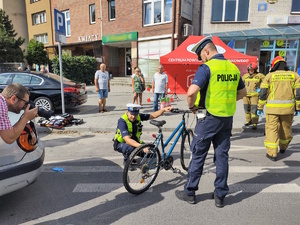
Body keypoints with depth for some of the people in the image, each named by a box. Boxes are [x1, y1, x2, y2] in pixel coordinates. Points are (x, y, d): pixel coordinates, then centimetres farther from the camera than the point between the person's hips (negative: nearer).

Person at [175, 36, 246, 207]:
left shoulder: (207, 67, -14)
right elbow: (242, 93, 17)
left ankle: (190, 192, 21)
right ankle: (220, 196, 24)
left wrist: (191, 106, -8)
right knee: (222, 156, 13)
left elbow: (191, 92, -26)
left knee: (198, 155, 7)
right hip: (227, 118, 6)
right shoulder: (233, 67, 8)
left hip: (209, 118, -6)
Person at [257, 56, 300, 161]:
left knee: (271, 129, 2)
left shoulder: (269, 76, 2)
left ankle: (272, 153, -1)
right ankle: (283, 147, 39)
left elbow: (263, 93, -2)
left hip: (272, 107, -3)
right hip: (288, 108, 3)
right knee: (286, 128, 20)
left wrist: (260, 107, 4)